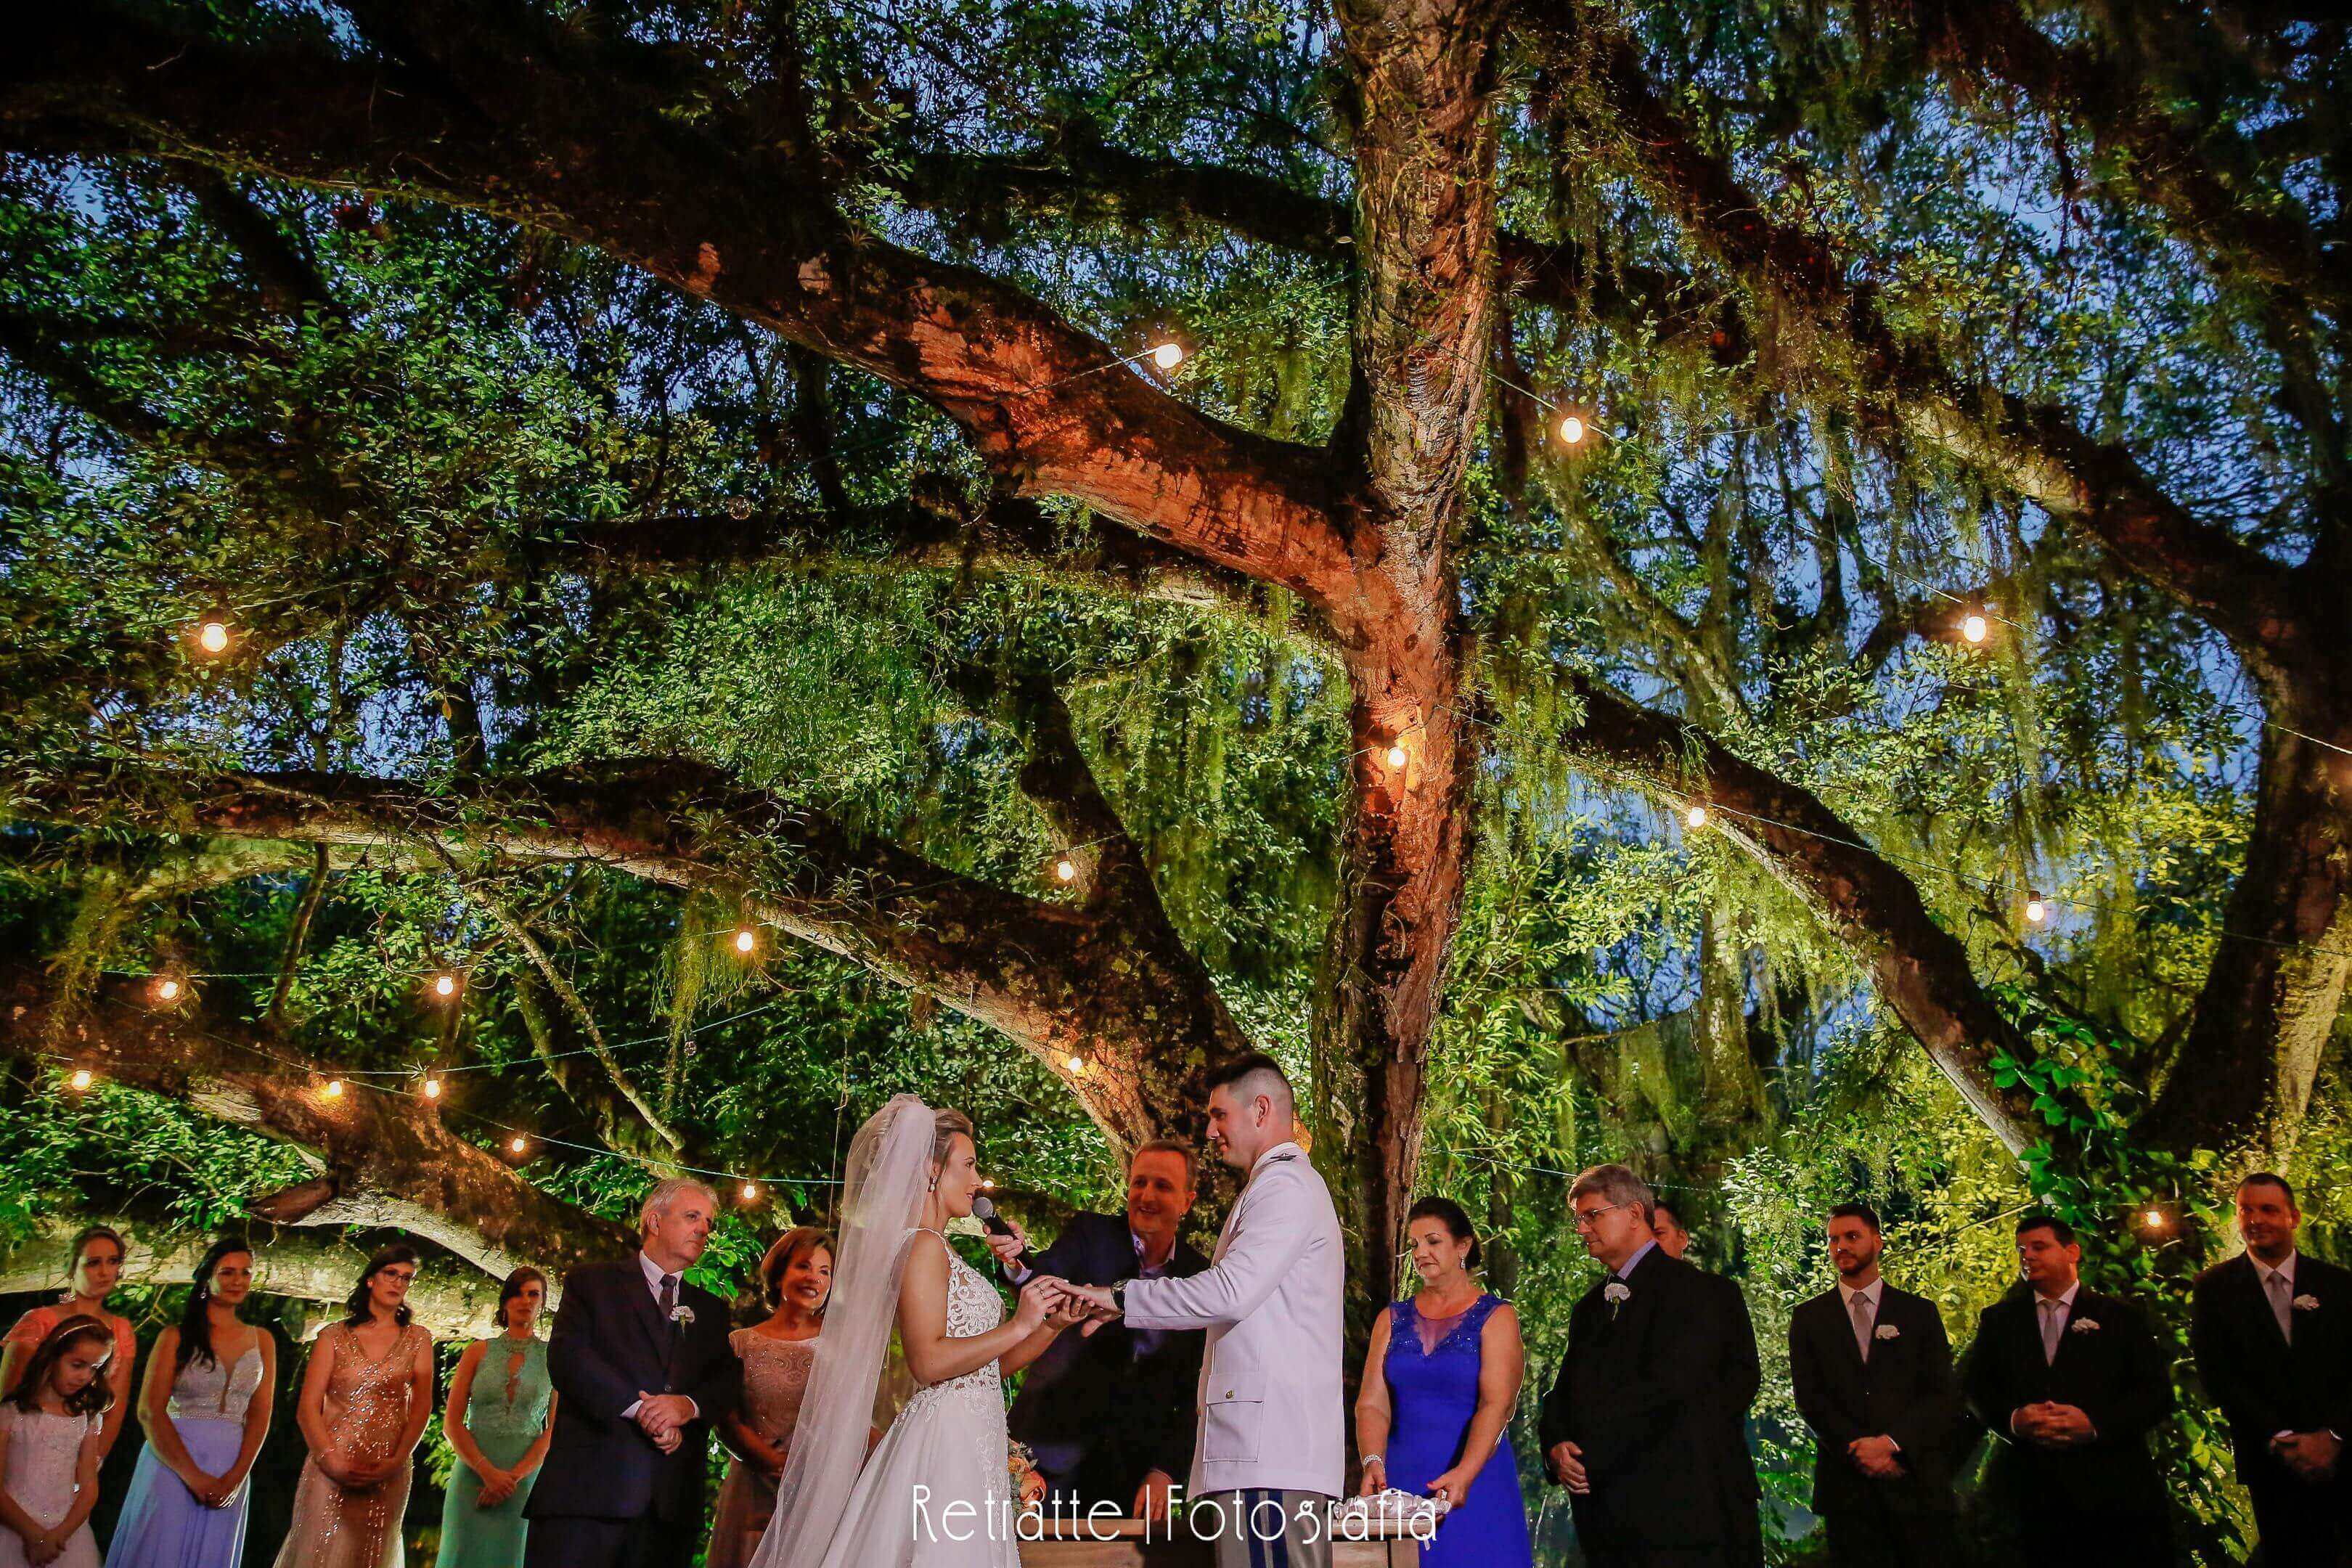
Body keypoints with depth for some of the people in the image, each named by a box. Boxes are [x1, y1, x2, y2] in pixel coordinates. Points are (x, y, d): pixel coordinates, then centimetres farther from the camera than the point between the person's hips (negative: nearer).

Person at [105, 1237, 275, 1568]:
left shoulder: (262, 1341, 10)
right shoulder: (176, 1337, 1)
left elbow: (260, 1416, 4)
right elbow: (150, 1411, -7)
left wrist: (237, 1477, -12)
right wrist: (193, 1476, -17)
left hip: (232, 1473, 3)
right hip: (172, 1463, -3)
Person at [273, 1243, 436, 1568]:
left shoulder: (417, 1339, 8)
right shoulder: (335, 1336, 5)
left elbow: (421, 1406, 1)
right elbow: (307, 1408, -1)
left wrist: (397, 1462, -13)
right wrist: (332, 1461, -14)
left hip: (389, 1475, 1)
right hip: (330, 1467, -1)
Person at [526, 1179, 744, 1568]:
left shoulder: (710, 1308, 23)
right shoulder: (592, 1283, 10)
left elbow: (728, 1378, 10)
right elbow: (567, 1356, -5)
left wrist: (690, 1405, -13)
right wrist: (637, 1408, -15)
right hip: (589, 1488, -3)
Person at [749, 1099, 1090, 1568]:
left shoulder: (942, 1254, 18)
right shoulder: (923, 1246, -10)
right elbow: (928, 1362, -20)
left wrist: (1052, 1326, 7)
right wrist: (1020, 1325, -14)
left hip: (975, 1441, 9)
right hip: (945, 1437, -9)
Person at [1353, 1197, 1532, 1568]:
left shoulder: (1496, 1317, 0)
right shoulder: (1392, 1320, 11)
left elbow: (1497, 1405, -13)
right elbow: (1372, 1403, 1)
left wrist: (1465, 1474, -28)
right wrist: (1373, 1463, -18)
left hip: (1475, 1485, -3)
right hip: (1402, 1482, 3)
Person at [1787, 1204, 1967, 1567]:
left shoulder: (1920, 1312, 7)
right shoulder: (1808, 1317, 7)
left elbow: (1943, 1394, -1)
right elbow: (1809, 1398, 0)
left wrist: (1891, 1442, -13)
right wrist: (1858, 1449, -12)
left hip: (1916, 1482, 0)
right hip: (1847, 1485, 0)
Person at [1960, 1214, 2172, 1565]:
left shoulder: (2123, 1318, 8)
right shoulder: (1998, 1319, 14)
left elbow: (2157, 1393, 0)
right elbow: (1973, 1386, 9)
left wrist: (2095, 1423, -16)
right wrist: (2013, 1419, -13)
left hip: (2115, 1488, -1)